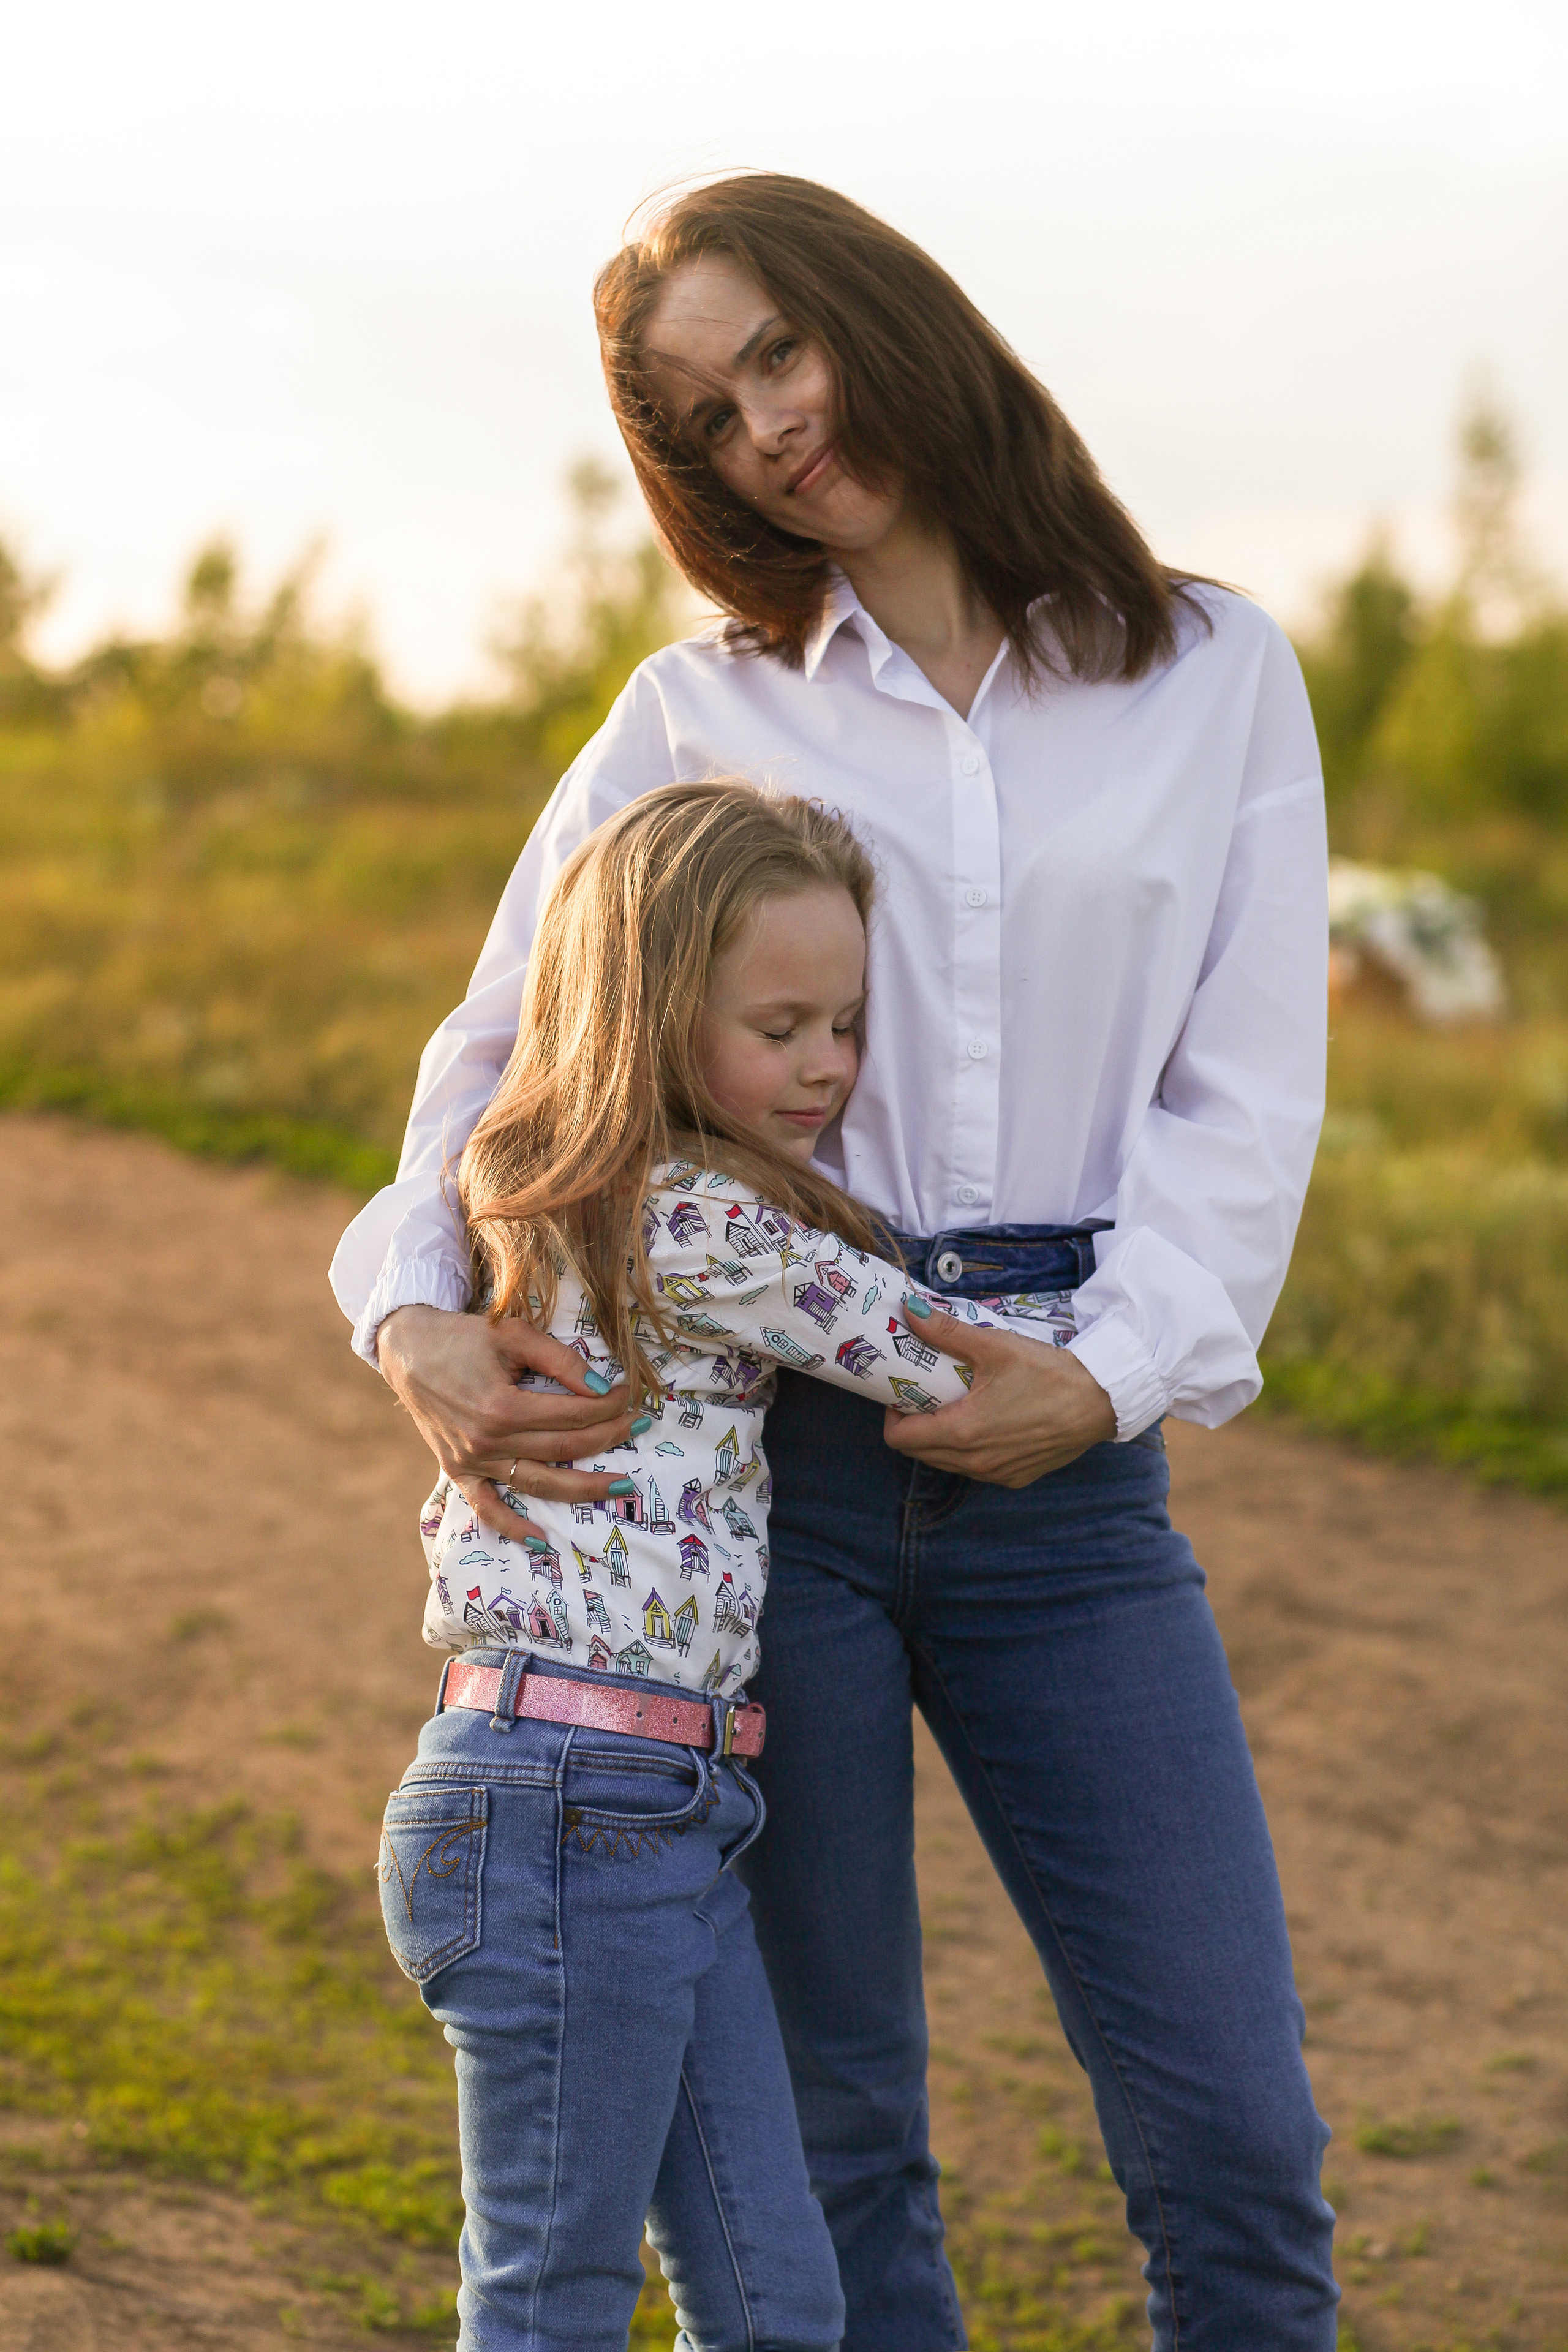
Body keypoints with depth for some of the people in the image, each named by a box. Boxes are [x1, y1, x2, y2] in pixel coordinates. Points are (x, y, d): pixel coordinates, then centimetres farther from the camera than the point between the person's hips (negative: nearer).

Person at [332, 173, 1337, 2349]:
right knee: (825, 2135, 5)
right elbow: (503, 1048, 8)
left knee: (1236, 2145, -4)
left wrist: (1109, 1373, -12)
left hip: (1066, 1455, 0)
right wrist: (423, 1317, -10)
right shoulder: (702, 712, 10)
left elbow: (1245, 1088, 3)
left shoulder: (1213, 676, 8)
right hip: (747, 1437, 0)